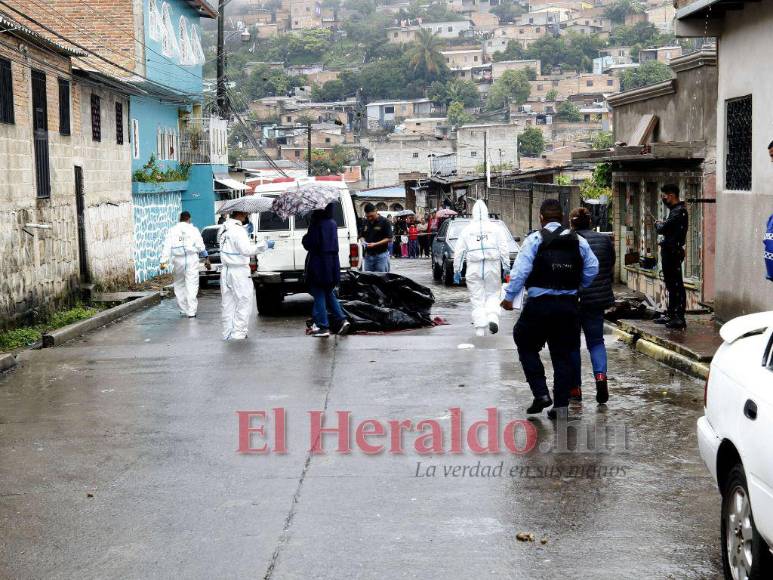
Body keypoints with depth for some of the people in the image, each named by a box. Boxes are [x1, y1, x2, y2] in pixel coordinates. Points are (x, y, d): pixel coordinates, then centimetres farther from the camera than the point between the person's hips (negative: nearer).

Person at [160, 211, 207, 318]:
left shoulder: (172, 230, 6)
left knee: (179, 286, 13)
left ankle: (183, 310, 15)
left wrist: (164, 261, -4)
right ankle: (191, 311, -5)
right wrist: (205, 257, 18)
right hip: (191, 259, -2)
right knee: (192, 286, -1)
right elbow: (200, 246, 1)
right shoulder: (193, 230, 1)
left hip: (178, 261, 2)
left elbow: (167, 247, -1)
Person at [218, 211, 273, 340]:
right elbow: (247, 250, -26)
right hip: (239, 271, -8)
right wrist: (265, 245, -20)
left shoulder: (224, 228, 9)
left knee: (228, 303, 13)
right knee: (244, 301, 1)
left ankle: (227, 333, 17)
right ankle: (238, 333, 0)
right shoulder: (238, 230, -18)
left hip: (226, 271, 8)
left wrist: (246, 231, 17)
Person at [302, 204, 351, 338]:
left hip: (318, 265, -7)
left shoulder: (316, 223, -16)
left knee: (319, 295, 1)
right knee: (329, 293, 20)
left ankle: (323, 327, 2)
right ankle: (342, 319, 9)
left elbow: (309, 244, -17)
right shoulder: (332, 223, 8)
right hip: (332, 264, 7)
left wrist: (304, 238, 5)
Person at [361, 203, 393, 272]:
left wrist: (375, 244, -20)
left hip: (381, 254, -6)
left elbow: (389, 238, -10)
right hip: (368, 255, 6)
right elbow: (363, 236, 22)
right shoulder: (366, 223, 12)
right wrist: (363, 241, -2)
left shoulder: (384, 222, -6)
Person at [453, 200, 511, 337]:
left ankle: (480, 331, 1)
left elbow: (459, 252, 6)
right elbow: (504, 249, 2)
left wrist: (457, 270, 11)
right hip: (492, 268, 0)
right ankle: (493, 317, -14)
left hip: (474, 269, 0)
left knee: (477, 300, 4)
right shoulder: (495, 228, 5)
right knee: (493, 295, 13)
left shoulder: (467, 230, 6)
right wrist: (506, 266, 5)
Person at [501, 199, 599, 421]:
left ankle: (541, 393, 3)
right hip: (568, 305, 4)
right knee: (563, 355, 10)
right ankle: (561, 406, 10)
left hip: (539, 304, -4)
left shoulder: (535, 240, -6)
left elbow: (520, 271, -12)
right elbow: (592, 269, 7)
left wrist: (509, 296, -5)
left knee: (526, 345, 14)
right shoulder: (579, 241, 7)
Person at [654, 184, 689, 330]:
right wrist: (661, 225, -1)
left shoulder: (679, 211, -17)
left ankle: (679, 318, -7)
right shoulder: (675, 210, 15)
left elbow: (662, 229, -22)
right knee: (671, 285, 17)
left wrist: (658, 224, -2)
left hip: (673, 252, -10)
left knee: (676, 285, -8)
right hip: (669, 251, 10)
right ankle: (671, 314, 26)